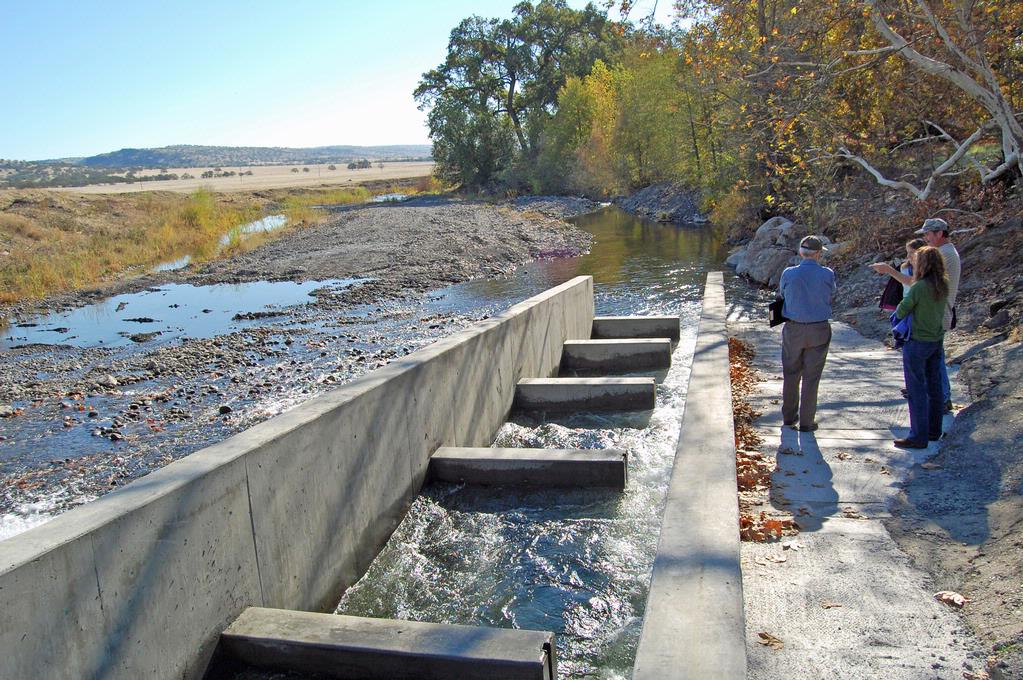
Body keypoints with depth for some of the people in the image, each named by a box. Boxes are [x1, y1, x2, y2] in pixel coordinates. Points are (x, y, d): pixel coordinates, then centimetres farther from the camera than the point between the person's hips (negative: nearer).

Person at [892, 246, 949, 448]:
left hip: (917, 342, -8)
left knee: (916, 390, -2)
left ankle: (919, 437, 2)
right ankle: (934, 430, 27)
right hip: (936, 340, 8)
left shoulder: (919, 287, -20)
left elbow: (901, 312, -14)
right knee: (934, 387, 16)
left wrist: (900, 311, 7)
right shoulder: (943, 285, 3)